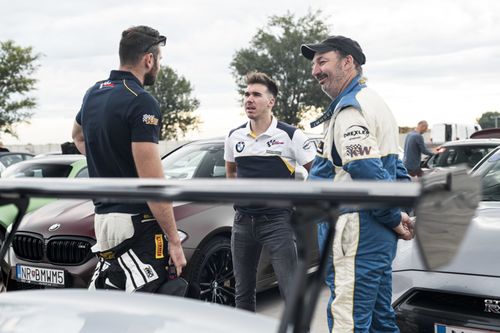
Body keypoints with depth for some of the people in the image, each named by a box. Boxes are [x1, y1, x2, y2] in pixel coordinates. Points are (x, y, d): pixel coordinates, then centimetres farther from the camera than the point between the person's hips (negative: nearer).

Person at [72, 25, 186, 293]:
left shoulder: (94, 93, 11)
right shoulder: (142, 102, -15)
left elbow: (78, 136, 34)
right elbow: (152, 181, -20)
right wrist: (174, 240, -15)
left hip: (102, 214, 9)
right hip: (136, 222, -9)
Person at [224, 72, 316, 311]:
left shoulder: (291, 136, -7)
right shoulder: (234, 137, 7)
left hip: (276, 221, -5)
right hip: (243, 221, 5)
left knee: (292, 290, -9)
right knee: (243, 291, 13)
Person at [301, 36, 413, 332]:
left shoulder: (351, 108, -14)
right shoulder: (374, 102, 20)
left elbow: (367, 173, -25)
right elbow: (395, 167, 23)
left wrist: (393, 219, -14)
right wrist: (402, 213, 13)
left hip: (356, 233, -11)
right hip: (378, 235, 11)